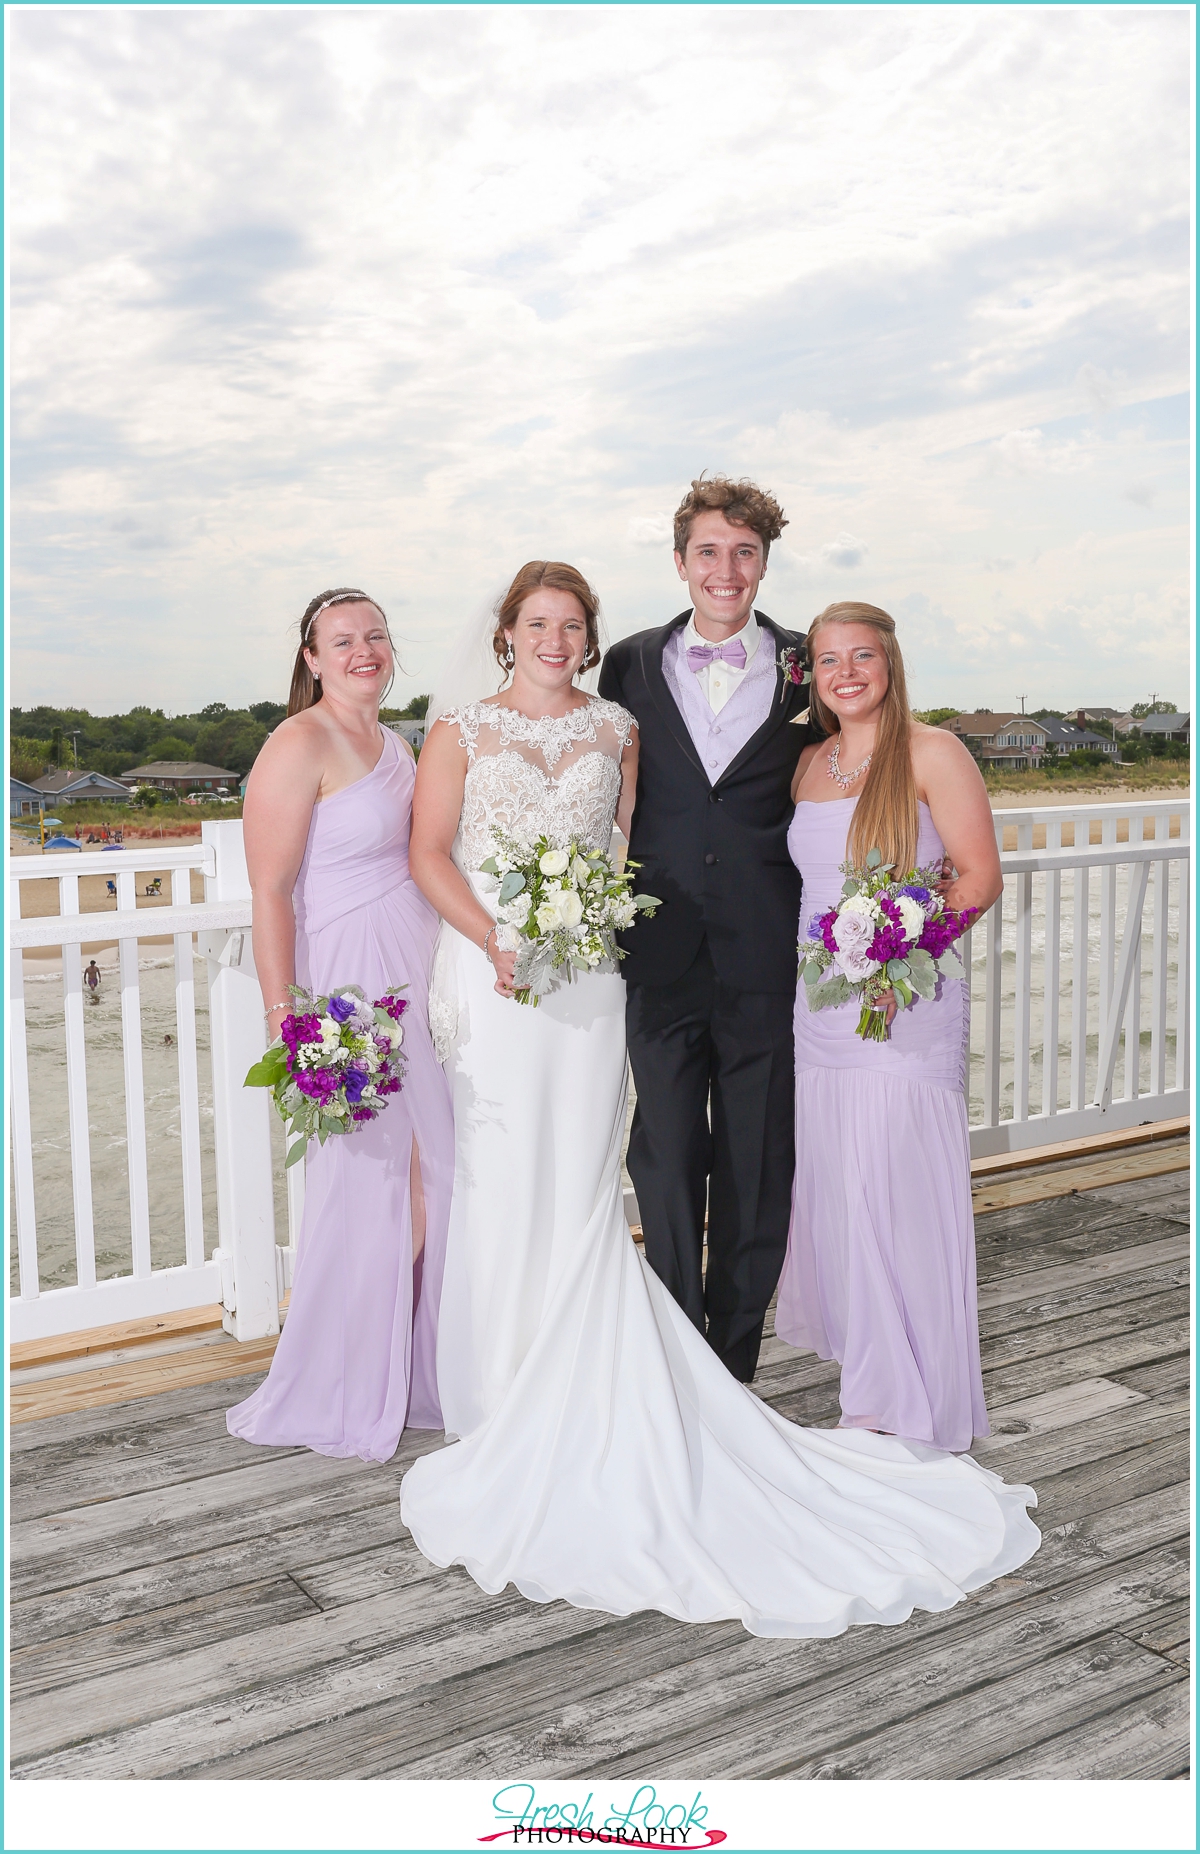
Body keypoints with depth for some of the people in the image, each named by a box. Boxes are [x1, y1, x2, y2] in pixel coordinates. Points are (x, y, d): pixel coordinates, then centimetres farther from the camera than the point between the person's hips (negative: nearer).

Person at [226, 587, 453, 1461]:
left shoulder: (395, 745, 16)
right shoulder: (301, 744, -10)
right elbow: (271, 894, -14)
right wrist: (286, 1023, -19)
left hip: (425, 978, 8)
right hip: (350, 986, -8)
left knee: (433, 1180, 9)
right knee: (364, 1186, -2)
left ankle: (421, 1373, 25)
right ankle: (343, 1398, 15)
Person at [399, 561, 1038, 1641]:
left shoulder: (617, 731, 12)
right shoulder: (462, 730, 6)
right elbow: (431, 851, 0)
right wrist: (496, 938, -12)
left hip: (583, 974, 1)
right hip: (489, 973, -1)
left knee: (577, 1187, -1)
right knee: (498, 1185, -1)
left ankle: (571, 1408, 10)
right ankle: (503, 1406, 13)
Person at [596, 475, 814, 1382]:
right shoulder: (632, 664, 8)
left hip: (766, 958, 0)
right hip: (662, 955, 1)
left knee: (758, 1165, 8)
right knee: (666, 1161, 6)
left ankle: (735, 1365, 23)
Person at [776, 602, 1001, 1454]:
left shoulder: (932, 753, -5)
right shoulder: (810, 763, 13)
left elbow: (980, 877, -8)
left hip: (908, 1004, -5)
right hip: (819, 1007, 6)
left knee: (898, 1187, -5)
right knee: (832, 1187, 9)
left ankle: (910, 1398, 10)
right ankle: (863, 1359, 27)